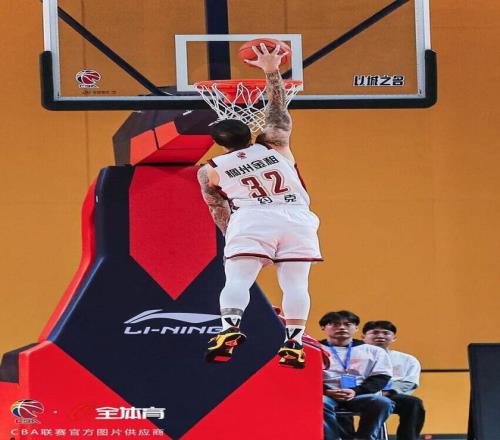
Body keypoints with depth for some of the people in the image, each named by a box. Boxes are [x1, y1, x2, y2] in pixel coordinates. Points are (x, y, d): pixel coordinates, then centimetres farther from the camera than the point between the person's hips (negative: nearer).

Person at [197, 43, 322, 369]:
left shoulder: (210, 171, 16)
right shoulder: (275, 145, 16)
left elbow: (218, 210, 21)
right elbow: (278, 109, 27)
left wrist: (233, 236, 33)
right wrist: (271, 72, 33)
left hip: (251, 220, -1)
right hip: (296, 219, 1)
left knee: (238, 279, -7)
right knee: (295, 283, 0)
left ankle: (231, 328, -31)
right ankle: (294, 341, -11)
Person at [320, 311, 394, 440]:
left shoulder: (372, 351, 18)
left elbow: (380, 378, 7)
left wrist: (356, 391, -10)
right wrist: (326, 391, -15)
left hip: (360, 396, 2)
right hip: (327, 395, -2)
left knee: (383, 403, -30)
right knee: (321, 403, -39)